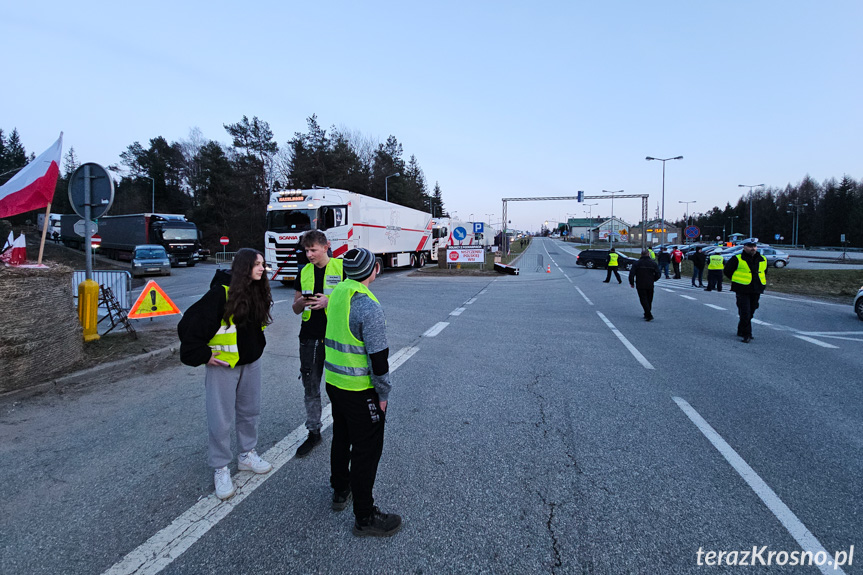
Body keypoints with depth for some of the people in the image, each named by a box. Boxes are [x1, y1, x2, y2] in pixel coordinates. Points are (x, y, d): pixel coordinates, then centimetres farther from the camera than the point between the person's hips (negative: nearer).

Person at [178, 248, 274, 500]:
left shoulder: (258, 293, 2)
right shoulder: (221, 292, -20)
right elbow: (190, 324, -20)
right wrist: (202, 355, -16)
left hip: (251, 363, 7)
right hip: (223, 365, -7)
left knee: (250, 412, 17)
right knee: (221, 420, 1)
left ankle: (247, 455, 36)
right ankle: (220, 470, 17)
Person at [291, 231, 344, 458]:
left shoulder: (342, 267, -5)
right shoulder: (304, 272, 9)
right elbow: (296, 309, 15)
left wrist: (329, 301, -19)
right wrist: (301, 302, -9)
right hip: (310, 337, 5)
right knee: (310, 388, 10)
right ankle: (314, 432, 25)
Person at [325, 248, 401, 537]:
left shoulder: (337, 293, 2)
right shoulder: (369, 307, -24)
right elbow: (378, 356, -23)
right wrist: (383, 394, -11)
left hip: (334, 381, 8)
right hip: (360, 390, -8)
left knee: (341, 438, 24)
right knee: (366, 449, 4)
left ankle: (340, 491, 43)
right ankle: (364, 517, 16)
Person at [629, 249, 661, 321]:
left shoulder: (637, 263, -3)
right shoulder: (653, 263, 3)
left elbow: (631, 274, -10)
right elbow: (658, 274, 1)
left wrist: (632, 283, 3)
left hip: (640, 286, -3)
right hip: (650, 286, 3)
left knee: (643, 300, -3)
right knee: (649, 300, 15)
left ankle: (649, 315, -14)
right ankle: (647, 314, 25)